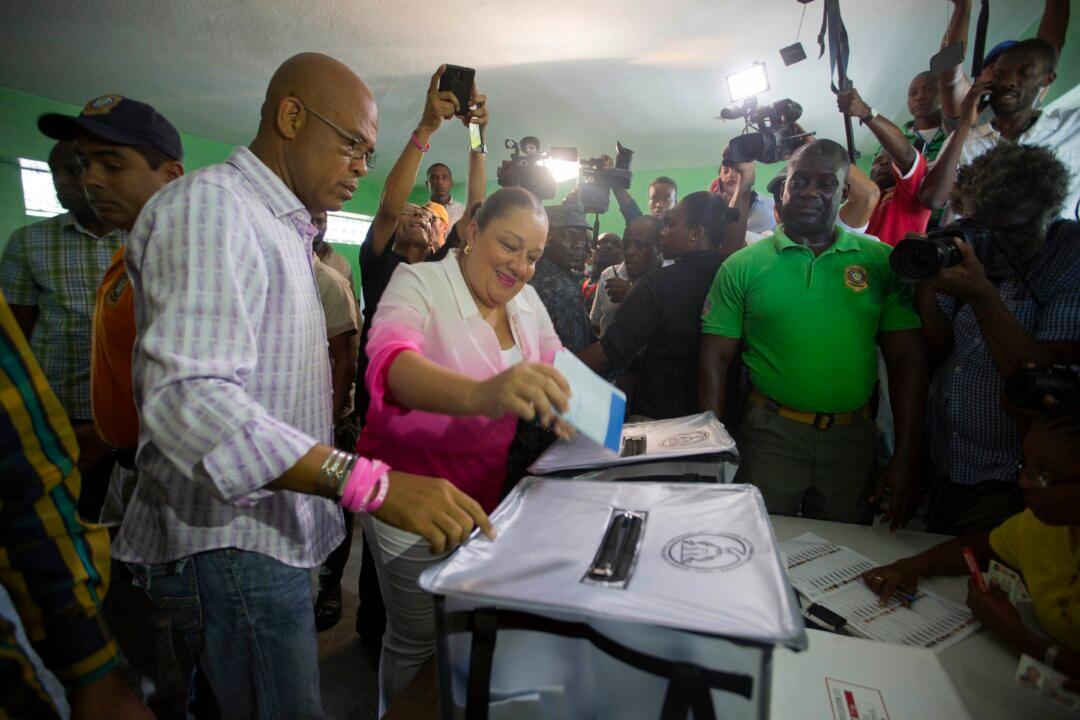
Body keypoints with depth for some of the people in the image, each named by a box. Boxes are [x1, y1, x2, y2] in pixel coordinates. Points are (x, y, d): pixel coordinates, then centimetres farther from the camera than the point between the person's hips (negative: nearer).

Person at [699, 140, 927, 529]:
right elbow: (716, 357, -4)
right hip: (771, 434, -2)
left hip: (853, 438, 2)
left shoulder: (880, 261, 2)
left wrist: (907, 454, -3)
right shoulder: (744, 265, -2)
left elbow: (906, 358, 2)